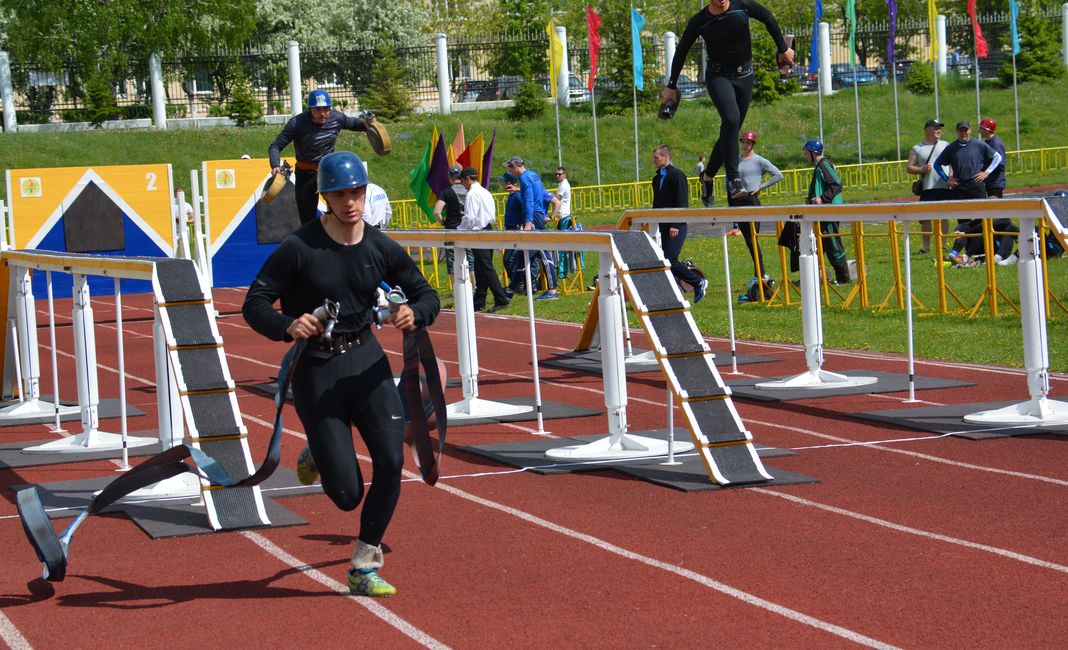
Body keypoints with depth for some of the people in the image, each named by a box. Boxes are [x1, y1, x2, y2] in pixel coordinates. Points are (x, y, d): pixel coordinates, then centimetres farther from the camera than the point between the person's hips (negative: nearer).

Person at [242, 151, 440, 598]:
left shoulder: (382, 248, 0)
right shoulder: (300, 249, -13)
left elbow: (427, 294, 9)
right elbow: (254, 303, -11)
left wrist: (414, 313, -15)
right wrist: (287, 326, -31)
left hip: (366, 360, 4)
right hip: (315, 368, -4)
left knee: (391, 460, -12)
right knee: (347, 495, -5)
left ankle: (364, 568, 5)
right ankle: (317, 456, 34)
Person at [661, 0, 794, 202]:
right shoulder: (700, 21, -11)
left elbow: (768, 18, 8)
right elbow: (681, 51, 0)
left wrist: (783, 49, 16)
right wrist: (671, 86, 5)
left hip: (744, 77, 3)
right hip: (718, 76, -3)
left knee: (731, 130, 7)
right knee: (731, 119, -28)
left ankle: (708, 176, 27)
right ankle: (733, 179, -28)